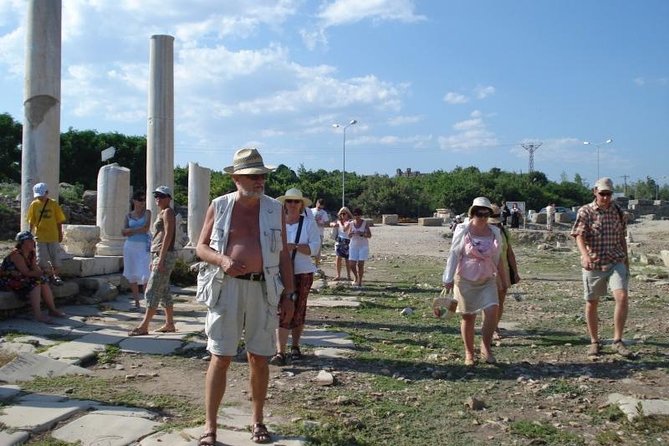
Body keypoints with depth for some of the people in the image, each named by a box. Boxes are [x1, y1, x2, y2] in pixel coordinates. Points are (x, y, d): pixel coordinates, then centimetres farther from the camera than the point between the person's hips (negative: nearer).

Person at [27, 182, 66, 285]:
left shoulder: (54, 204, -3)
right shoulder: (34, 204, 0)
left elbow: (59, 221, 1)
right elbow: (31, 222, 6)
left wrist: (60, 234, 2)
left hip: (53, 236, -1)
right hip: (40, 236, 1)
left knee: (55, 257, 6)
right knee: (42, 259, 3)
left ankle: (56, 275, 22)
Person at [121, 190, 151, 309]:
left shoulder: (147, 213, 5)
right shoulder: (129, 215, 11)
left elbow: (146, 228, -9)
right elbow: (124, 232, 1)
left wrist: (131, 230, -5)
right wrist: (139, 230, -12)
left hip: (144, 247, -3)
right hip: (130, 246, 3)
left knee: (145, 275, -11)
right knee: (132, 275, 4)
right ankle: (136, 302, 12)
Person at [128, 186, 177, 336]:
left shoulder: (168, 212, -8)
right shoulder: (161, 213, 20)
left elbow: (168, 235, -18)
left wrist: (161, 259, -22)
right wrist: (154, 260, 19)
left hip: (165, 256, -10)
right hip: (159, 256, 10)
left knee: (152, 291, -10)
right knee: (164, 291, 11)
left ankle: (144, 326, -9)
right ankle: (170, 324, 17)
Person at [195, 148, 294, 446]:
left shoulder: (275, 209, 6)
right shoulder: (219, 206, 3)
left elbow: (283, 254, 8)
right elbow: (201, 247, 6)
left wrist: (289, 294, 3)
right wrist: (222, 260, -15)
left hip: (263, 290, 1)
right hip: (227, 287, -1)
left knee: (259, 359, 8)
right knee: (220, 358, -1)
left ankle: (258, 421, 26)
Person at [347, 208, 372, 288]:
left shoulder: (365, 223, -5)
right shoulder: (351, 223, 3)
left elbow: (369, 235, -8)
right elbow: (349, 236, 3)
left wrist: (362, 234, -25)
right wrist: (351, 234, -20)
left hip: (363, 246, -3)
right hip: (353, 246, 3)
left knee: (360, 264, -7)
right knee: (351, 264, -2)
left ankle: (360, 282, 4)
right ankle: (356, 277, 27)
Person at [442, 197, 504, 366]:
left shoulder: (494, 232, 4)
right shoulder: (463, 230, -7)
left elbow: (496, 256, 14)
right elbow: (454, 254, -6)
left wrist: (499, 276, 20)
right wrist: (448, 279, -7)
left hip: (487, 279, 3)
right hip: (466, 280, -2)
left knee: (492, 311, -16)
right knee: (468, 317, 5)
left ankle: (485, 347, 2)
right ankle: (469, 353, 20)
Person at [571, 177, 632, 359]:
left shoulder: (617, 211, 7)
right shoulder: (585, 212, -5)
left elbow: (621, 238, 16)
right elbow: (579, 236, -17)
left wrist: (626, 259, 19)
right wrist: (585, 255, -34)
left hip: (616, 262, 2)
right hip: (593, 264, -2)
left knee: (622, 297, -17)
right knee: (591, 303, 7)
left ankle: (617, 341, -4)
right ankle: (594, 342, 22)